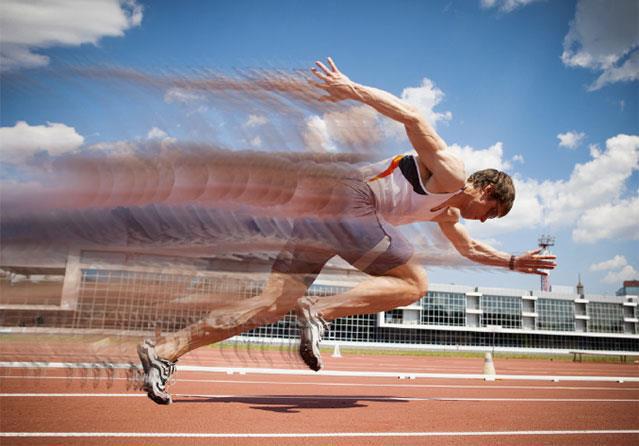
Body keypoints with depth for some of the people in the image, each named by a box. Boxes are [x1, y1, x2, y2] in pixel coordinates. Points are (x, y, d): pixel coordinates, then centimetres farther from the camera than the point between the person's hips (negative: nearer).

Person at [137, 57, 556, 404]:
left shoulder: (447, 212, 32)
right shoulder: (451, 173, 4)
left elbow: (471, 248, 49)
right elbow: (414, 119, -8)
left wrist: (513, 261, 48)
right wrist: (353, 89, -17)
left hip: (323, 215, 9)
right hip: (352, 199, -9)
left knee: (274, 304, -3)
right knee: (415, 283, -2)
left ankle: (166, 348, -9)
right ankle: (321, 311, -19)